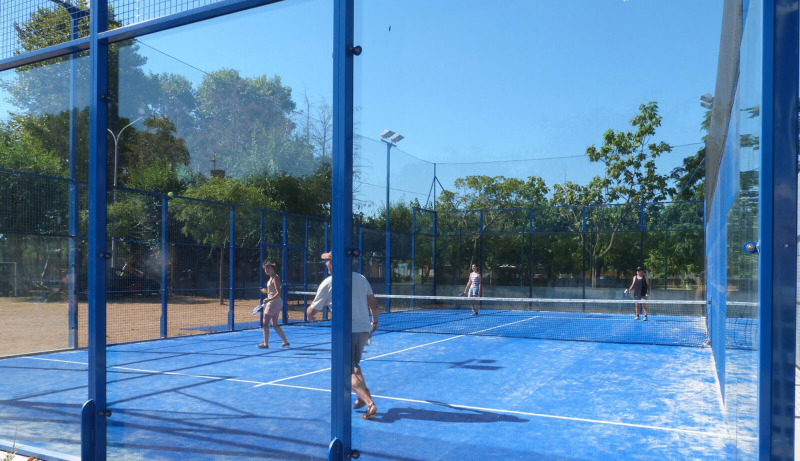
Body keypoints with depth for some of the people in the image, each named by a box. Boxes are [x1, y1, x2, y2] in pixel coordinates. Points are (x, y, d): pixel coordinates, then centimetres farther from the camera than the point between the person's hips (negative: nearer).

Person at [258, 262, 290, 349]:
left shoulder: (275, 278, -15)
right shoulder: (271, 278, 14)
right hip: (273, 303, 10)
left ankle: (266, 344, -1)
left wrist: (269, 299, -30)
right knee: (275, 324, 13)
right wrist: (265, 291, 10)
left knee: (265, 322, -5)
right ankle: (286, 342, 17)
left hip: (274, 302, -10)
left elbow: (278, 293, -23)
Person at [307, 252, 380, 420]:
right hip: (364, 329, 6)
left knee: (347, 372, 0)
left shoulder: (328, 283, -3)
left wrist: (310, 316, 29)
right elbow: (374, 303, 15)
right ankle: (364, 395, 14)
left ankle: (370, 403, -17)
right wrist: (375, 321, 31)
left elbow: (312, 310, 6)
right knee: (354, 364, 27)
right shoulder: (361, 278, 9)